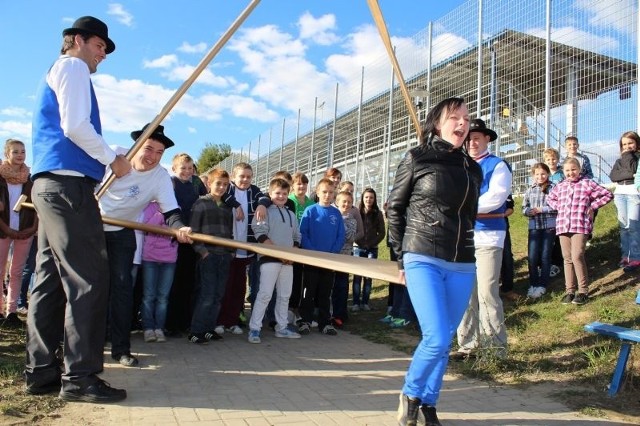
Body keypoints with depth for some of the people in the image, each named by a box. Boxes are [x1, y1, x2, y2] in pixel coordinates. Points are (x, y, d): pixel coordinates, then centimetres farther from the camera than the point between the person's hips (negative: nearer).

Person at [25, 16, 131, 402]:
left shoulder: (57, 72, 29)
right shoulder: (72, 67, 0)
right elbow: (75, 126, -15)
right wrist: (113, 158, -5)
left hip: (50, 184, 10)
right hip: (68, 183, -10)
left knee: (52, 280, 8)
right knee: (89, 279, -11)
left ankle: (41, 372, 12)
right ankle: (79, 377, -9)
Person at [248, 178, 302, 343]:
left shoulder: (291, 214, 18)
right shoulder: (265, 211, -2)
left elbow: (296, 237, 19)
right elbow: (261, 235, -13)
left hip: (288, 261, 6)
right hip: (269, 258, -6)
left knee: (285, 295, 10)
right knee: (265, 294, -10)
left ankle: (282, 328, 20)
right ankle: (254, 329, -4)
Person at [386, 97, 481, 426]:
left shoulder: (473, 169, 12)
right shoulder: (417, 158, -1)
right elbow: (394, 207, 3)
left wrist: (464, 253, 13)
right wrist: (402, 256, 1)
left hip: (462, 266, 5)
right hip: (423, 260, -5)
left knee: (444, 340, 10)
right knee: (436, 338, -12)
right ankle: (410, 393, 14)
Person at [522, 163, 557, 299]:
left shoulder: (553, 188, -4)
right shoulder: (530, 190, 7)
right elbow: (524, 208, 9)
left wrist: (541, 209, -13)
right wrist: (529, 211, -12)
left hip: (549, 226, -3)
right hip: (534, 226, 3)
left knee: (545, 256, 6)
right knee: (532, 257, -1)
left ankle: (542, 285, 17)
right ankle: (533, 284, 13)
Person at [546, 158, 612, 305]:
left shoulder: (587, 183, 2)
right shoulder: (560, 186, 13)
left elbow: (608, 195, 5)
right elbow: (550, 198, 31)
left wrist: (592, 206, 0)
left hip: (581, 226, -4)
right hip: (563, 226, 5)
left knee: (577, 256, -14)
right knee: (567, 258, 7)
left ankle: (583, 291, -3)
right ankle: (569, 290, 14)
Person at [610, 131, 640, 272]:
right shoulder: (620, 160, 17)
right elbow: (613, 176, 2)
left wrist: (628, 156, -4)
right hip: (620, 194, 5)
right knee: (623, 226, 5)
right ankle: (625, 255, 9)